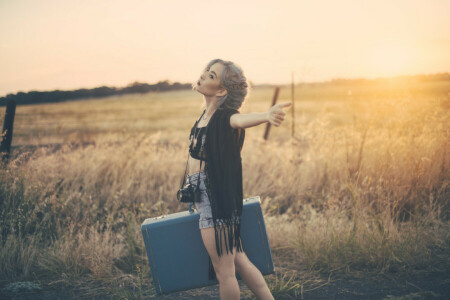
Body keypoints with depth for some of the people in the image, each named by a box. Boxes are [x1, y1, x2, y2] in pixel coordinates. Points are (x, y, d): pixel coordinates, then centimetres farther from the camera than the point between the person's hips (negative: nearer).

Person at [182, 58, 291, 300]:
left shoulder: (225, 117, -19)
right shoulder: (207, 113, 5)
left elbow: (242, 119, -42)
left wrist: (266, 115, -62)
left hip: (217, 198, -9)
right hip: (200, 194, 9)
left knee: (224, 271, 1)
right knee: (238, 261, 17)